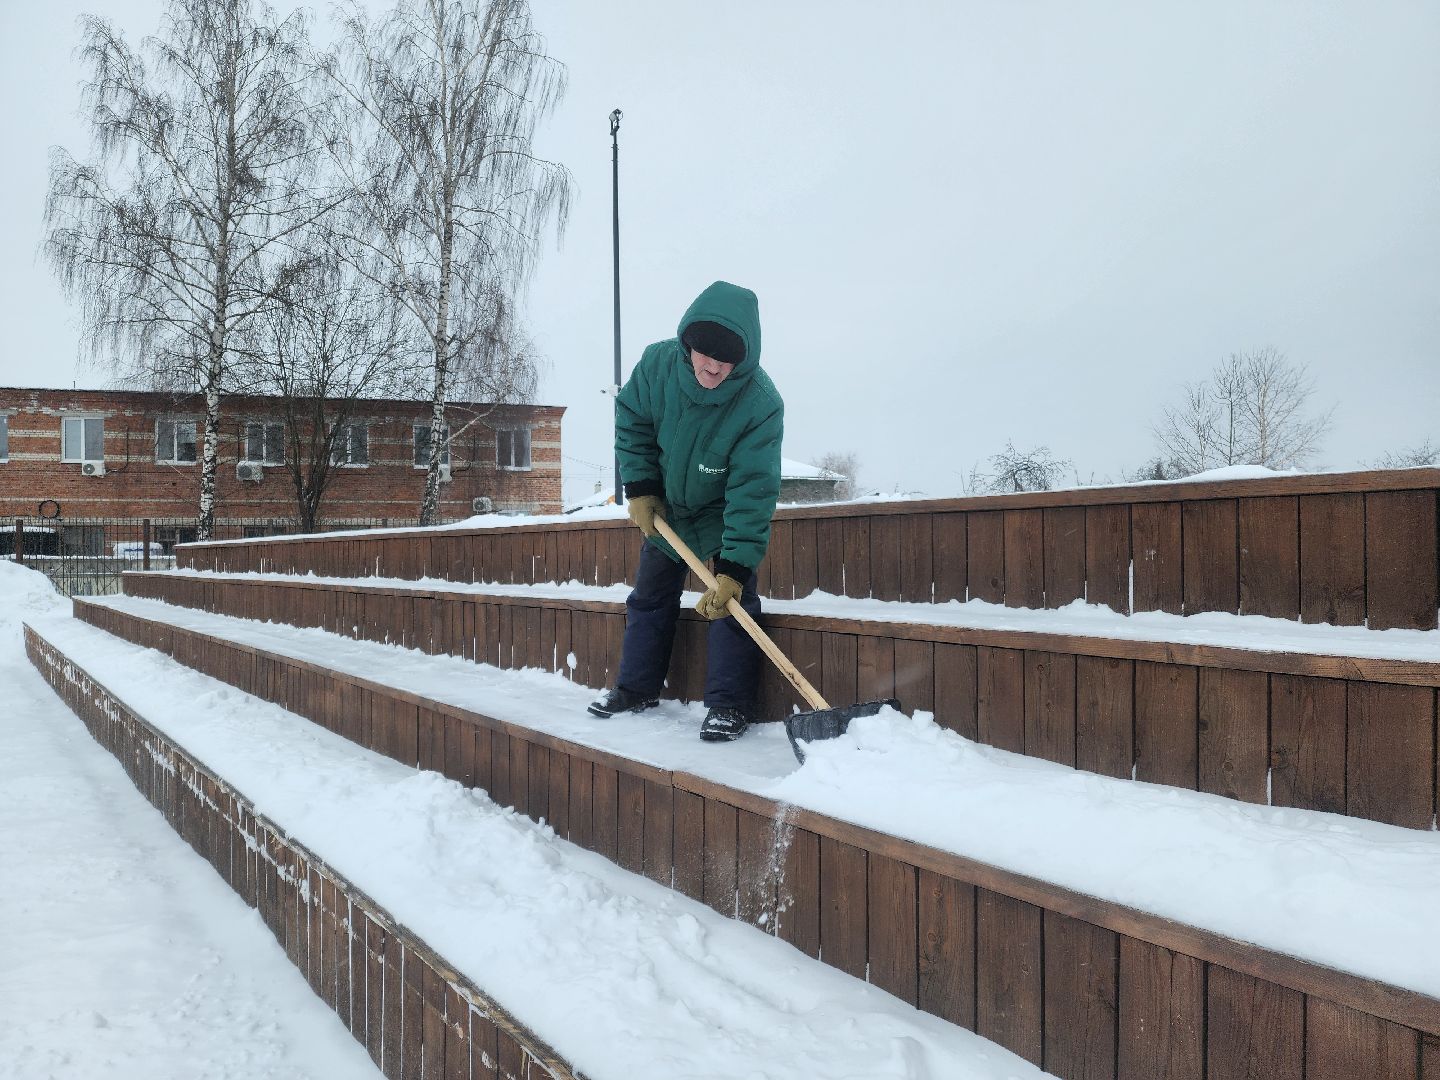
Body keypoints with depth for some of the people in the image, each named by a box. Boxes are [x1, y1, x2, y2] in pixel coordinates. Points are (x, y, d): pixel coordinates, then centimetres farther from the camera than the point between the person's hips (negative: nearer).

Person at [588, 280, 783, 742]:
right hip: (665, 506, 4)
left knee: (731, 598, -16)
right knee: (649, 595, 12)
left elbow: (751, 494, -36)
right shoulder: (657, 363, -26)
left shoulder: (762, 404, -36)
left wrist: (733, 570, -39)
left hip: (725, 513, -4)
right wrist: (640, 489, -10)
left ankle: (730, 704, -7)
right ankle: (636, 687, 27)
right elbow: (631, 423, -6)